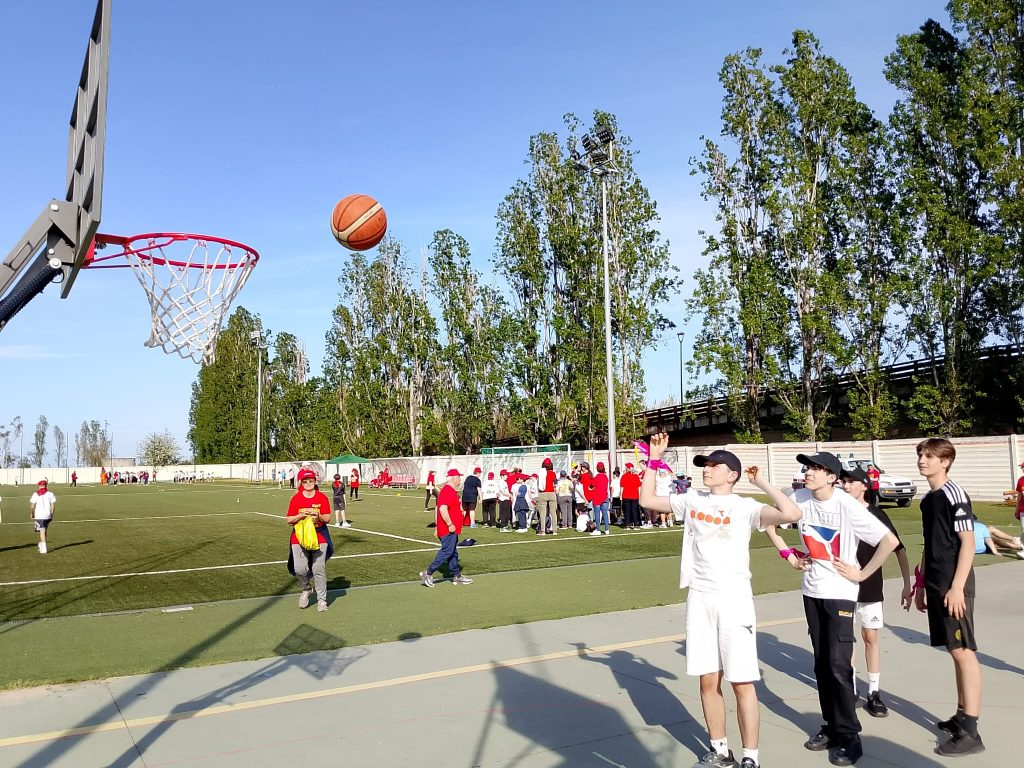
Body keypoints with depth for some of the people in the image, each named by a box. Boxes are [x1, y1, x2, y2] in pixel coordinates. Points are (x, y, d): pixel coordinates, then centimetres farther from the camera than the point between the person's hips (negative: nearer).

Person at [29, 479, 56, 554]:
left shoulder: (36, 494, -3)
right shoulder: (50, 493, 3)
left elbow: (32, 506, -3)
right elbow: (53, 505, 2)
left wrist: (32, 514, 14)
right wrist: (51, 514, 13)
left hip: (39, 516, -3)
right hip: (48, 515, 3)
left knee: (42, 532, -2)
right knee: (44, 531, 19)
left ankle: (43, 549, -8)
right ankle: (41, 546, 29)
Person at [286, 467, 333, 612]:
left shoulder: (322, 497, 1)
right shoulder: (296, 498, 1)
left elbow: (328, 518, -1)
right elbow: (288, 520, 0)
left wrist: (319, 516, -22)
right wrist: (301, 515, -18)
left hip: (319, 538, 0)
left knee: (319, 569, -2)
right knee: (300, 569, -7)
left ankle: (322, 600, 11)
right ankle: (305, 590, 23)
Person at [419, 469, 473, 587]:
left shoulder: (451, 490, 16)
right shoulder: (448, 491, -19)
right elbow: (443, 509, -28)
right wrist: (450, 525, -25)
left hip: (452, 529, 11)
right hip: (449, 529, -11)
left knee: (453, 552, 14)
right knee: (447, 551, -9)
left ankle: (456, 576, 21)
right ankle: (428, 573, -7)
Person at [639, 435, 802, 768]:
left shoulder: (745, 507, -5)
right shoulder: (691, 501, 9)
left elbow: (791, 514, -19)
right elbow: (647, 500, 16)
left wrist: (762, 483, -10)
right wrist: (654, 458, 12)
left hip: (733, 599, -4)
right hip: (698, 599, 4)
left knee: (742, 682, 0)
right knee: (708, 680, 11)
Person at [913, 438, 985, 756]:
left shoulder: (954, 494, -12)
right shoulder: (928, 499, 13)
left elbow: (968, 543, -15)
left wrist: (957, 587, -19)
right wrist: (921, 585, 20)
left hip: (953, 586, -8)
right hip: (935, 586, 8)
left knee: (964, 652, -5)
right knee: (955, 652, 14)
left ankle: (970, 732, -2)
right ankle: (962, 716, 23)